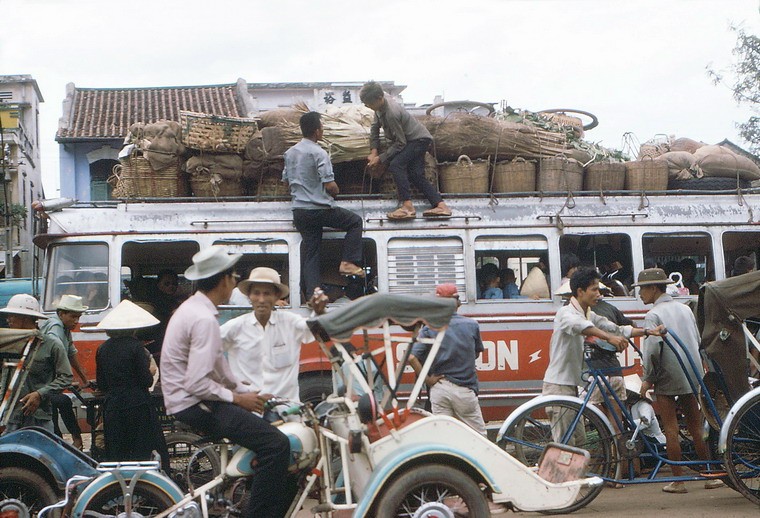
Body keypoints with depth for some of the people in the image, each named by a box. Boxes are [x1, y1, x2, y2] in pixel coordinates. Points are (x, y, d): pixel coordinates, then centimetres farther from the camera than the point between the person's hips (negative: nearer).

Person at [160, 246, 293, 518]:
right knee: (275, 444, -19)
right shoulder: (204, 319, -20)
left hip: (191, 401, 11)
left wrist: (247, 392, 10)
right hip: (195, 406, -11)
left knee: (273, 425, 17)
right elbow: (197, 383, -26)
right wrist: (237, 398, -14)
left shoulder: (193, 307, 12)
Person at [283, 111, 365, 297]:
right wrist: (336, 192, 4)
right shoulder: (319, 153, -15)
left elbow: (286, 180, 20)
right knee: (355, 221, 11)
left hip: (299, 211, 7)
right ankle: (348, 262, 3)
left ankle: (312, 295, 1)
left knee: (310, 254, 8)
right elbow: (330, 186, -18)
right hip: (320, 209, -7)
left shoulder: (290, 153, 9)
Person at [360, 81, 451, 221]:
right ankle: (441, 205, -6)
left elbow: (400, 143, -26)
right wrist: (374, 152, -1)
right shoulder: (380, 106, -5)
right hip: (414, 139, 10)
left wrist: (380, 158, -20)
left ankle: (407, 206, -31)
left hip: (419, 139, -10)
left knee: (396, 165, -25)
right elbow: (375, 128, 9)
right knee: (416, 175, 1)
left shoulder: (392, 113, -33)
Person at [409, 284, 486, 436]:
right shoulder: (471, 325, -2)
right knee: (478, 435, 9)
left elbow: (412, 357, -15)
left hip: (438, 388, 1)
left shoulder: (429, 328, -5)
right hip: (464, 388, -1)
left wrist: (427, 380, -5)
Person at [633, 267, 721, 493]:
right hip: (691, 375, 6)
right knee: (696, 427, 12)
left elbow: (651, 350, -18)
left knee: (671, 429, 0)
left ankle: (678, 480, 2)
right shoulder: (685, 309, 10)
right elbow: (698, 341, 14)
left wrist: (647, 379, -8)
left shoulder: (653, 315, -11)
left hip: (668, 378, -6)